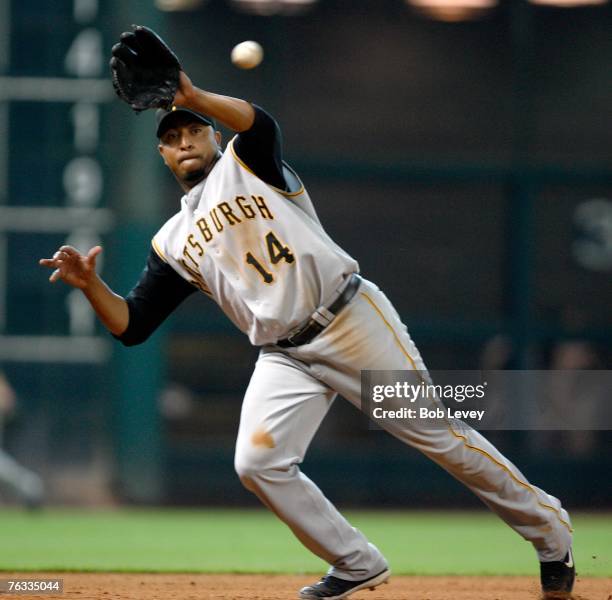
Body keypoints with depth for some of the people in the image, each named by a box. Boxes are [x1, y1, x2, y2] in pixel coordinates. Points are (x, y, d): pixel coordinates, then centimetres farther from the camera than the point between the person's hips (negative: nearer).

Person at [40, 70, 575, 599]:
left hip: (353, 317, -4)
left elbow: (259, 123, -19)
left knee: (436, 433, -5)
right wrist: (90, 284, -8)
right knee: (258, 463, -16)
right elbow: (130, 325, 10)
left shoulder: (246, 163, 7)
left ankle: (548, 528, 10)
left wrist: (195, 97, -33)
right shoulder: (173, 242, 16)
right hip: (286, 357, 4)